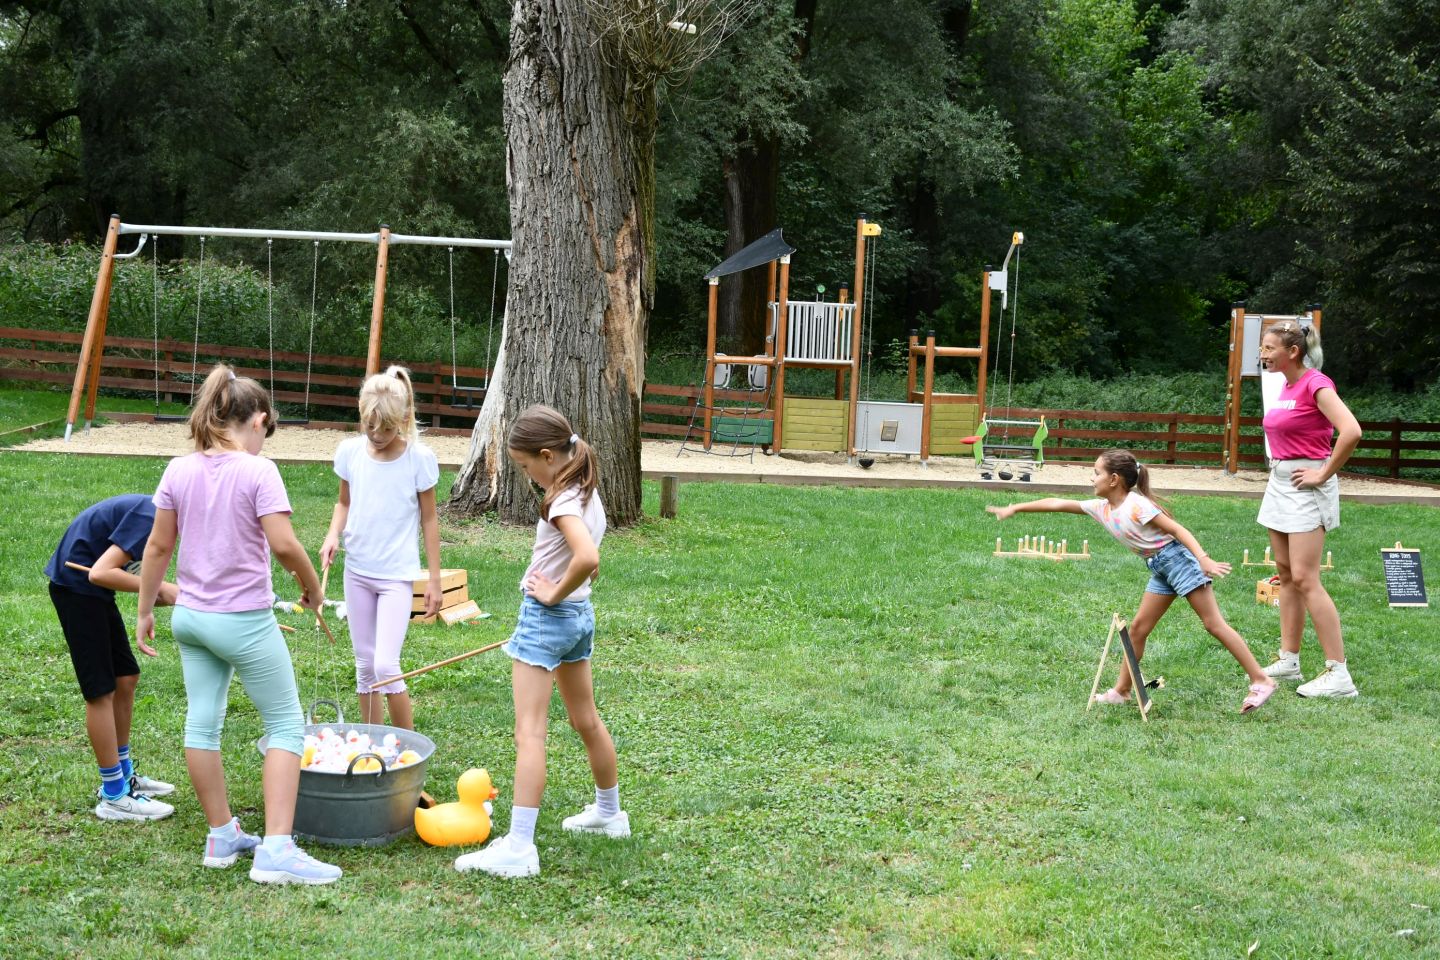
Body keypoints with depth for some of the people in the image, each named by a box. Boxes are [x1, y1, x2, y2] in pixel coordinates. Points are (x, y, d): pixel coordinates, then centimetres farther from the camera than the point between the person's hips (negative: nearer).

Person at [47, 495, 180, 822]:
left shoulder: (154, 512, 7)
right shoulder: (149, 519, -23)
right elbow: (100, 572, -29)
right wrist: (160, 588, -23)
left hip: (90, 587, 10)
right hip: (76, 587, -10)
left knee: (126, 678, 15)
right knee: (101, 691, -5)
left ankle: (123, 776, 27)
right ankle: (114, 797, 3)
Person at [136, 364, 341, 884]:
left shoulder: (179, 471, 1)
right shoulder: (258, 471, -16)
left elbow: (158, 546, 5)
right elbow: (284, 544, -22)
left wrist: (145, 611, 15)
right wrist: (312, 587, -4)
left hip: (190, 616, 6)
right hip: (245, 621, -6)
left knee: (202, 723, 14)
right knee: (286, 726, 4)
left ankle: (222, 836, 26)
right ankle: (276, 850, -4)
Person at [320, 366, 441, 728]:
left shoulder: (419, 458, -11)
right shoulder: (350, 451, -2)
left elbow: (429, 519, -3)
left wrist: (434, 579, -2)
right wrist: (334, 534, -8)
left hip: (397, 575, -4)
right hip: (357, 571, 4)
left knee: (386, 665, -13)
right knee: (365, 664, 11)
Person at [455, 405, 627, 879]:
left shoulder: (562, 501, -21)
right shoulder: (587, 491, 7)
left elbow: (588, 558, -38)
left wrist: (555, 594, -22)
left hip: (547, 617, -10)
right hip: (579, 615, 10)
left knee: (529, 734, -9)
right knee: (586, 720, 24)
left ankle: (519, 847, -11)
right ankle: (609, 812, 41)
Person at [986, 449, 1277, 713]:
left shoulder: (1136, 505, -18)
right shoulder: (1102, 508, 7)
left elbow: (1177, 529, -19)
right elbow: (1058, 503, 12)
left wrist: (1203, 559, -30)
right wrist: (1015, 508, 14)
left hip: (1177, 558, -9)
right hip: (1160, 569, 9)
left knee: (1214, 624, -8)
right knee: (1138, 628, 9)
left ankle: (1261, 681, -5)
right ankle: (1122, 691, 17)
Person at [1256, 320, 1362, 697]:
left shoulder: (1316, 385, -16)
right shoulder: (1286, 386, 11)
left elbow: (1351, 431, -28)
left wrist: (1324, 474, -20)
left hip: (1306, 488, -9)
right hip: (1279, 484, 9)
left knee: (1304, 579, -12)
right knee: (1285, 575, 13)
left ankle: (1338, 673, -9)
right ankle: (1288, 660, 21)